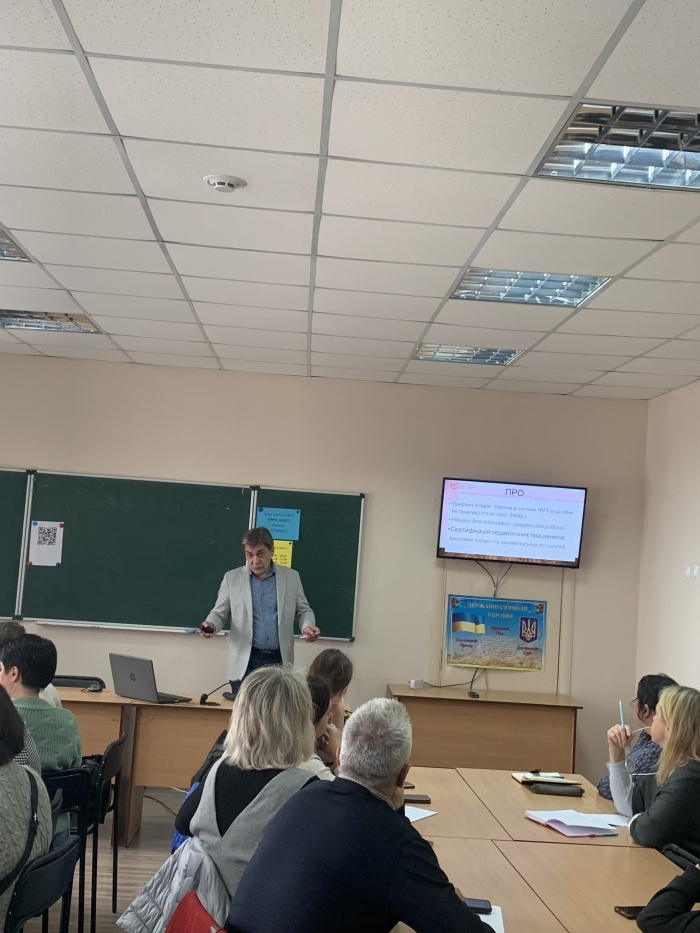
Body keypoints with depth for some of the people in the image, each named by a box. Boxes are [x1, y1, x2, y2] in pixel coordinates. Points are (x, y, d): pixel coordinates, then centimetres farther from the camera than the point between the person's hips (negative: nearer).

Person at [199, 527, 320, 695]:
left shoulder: (291, 577, 6)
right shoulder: (232, 578, 4)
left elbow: (303, 611, 11)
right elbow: (219, 613, 7)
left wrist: (307, 626, -10)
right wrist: (210, 625, -15)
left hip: (280, 661, 1)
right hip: (245, 662, 0)